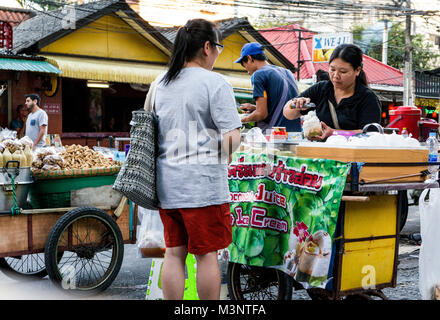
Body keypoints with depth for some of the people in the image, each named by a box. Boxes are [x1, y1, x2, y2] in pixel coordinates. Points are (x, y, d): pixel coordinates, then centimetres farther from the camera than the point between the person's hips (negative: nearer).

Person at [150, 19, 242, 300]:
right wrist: (220, 158, 4)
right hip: (203, 183, -6)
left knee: (174, 253, 12)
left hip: (167, 182, 6)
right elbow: (233, 137, -14)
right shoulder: (215, 83, -9)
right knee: (207, 254, 4)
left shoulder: (160, 84, 11)